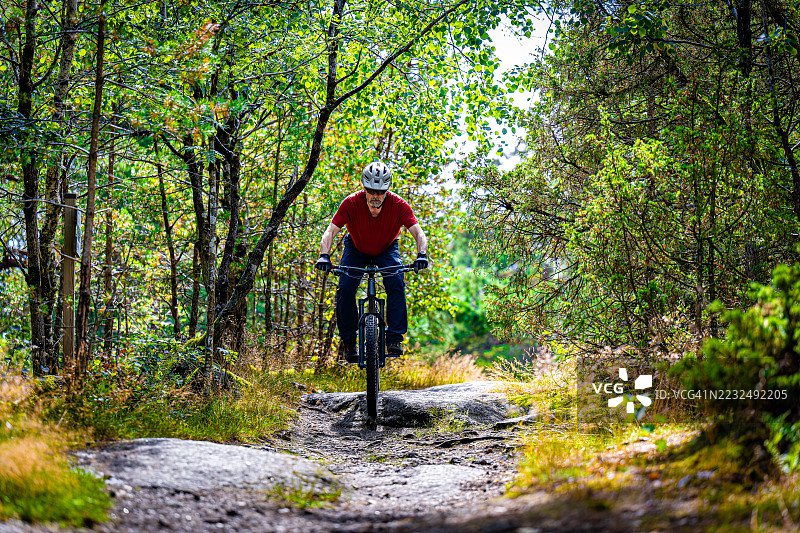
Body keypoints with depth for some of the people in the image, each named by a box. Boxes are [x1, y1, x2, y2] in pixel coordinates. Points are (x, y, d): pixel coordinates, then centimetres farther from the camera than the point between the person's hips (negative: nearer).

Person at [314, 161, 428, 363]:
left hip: (386, 249, 0)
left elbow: (418, 233, -33)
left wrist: (421, 254, -53)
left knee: (396, 283, -25)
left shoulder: (398, 205, -30)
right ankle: (348, 341, -4)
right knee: (345, 288, -19)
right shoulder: (351, 203, -31)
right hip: (356, 248, 0)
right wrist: (324, 255, -50)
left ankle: (394, 339, -18)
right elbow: (331, 231, -33)